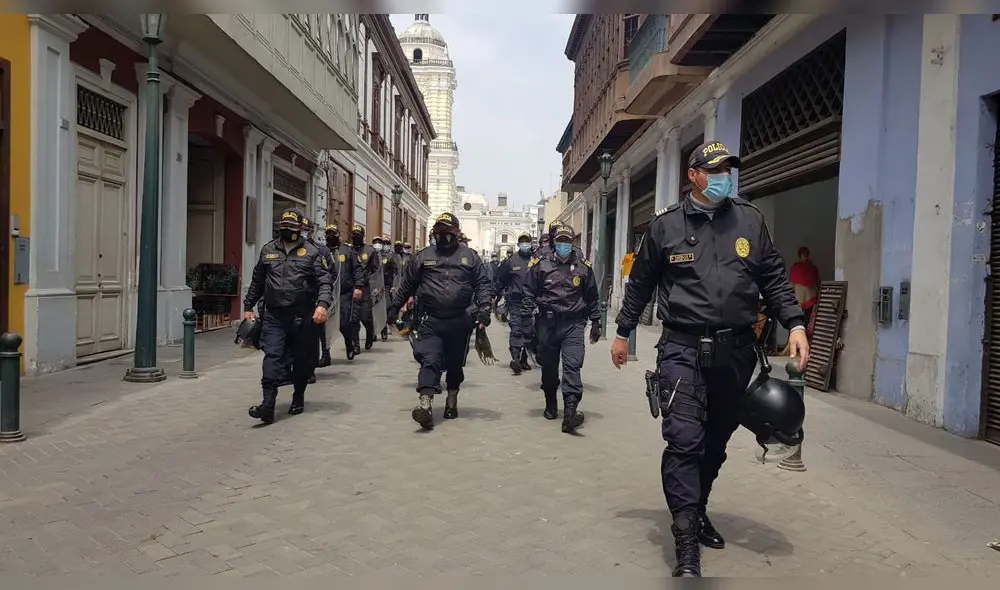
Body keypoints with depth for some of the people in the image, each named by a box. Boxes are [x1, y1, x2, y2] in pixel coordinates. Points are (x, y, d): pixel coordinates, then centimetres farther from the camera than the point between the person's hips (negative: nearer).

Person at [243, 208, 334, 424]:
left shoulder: (311, 253, 1)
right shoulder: (268, 250, 11)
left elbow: (325, 281, -6)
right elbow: (257, 282, 20)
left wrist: (323, 303, -22)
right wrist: (248, 306, 19)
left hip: (302, 317, -1)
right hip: (274, 317, 2)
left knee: (302, 359, 9)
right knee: (272, 357, -10)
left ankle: (298, 398, 28)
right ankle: (267, 404, -16)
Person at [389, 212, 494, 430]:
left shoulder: (469, 256, 6)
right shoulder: (423, 257, 8)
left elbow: (483, 283, 5)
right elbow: (406, 284, 16)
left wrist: (484, 308, -9)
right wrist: (395, 308, 19)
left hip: (459, 322, 1)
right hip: (430, 321, -1)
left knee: (455, 363, 13)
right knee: (430, 360, -15)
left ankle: (452, 401, 31)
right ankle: (425, 405, -24)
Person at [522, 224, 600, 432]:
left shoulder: (583, 266, 7)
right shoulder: (540, 264, 3)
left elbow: (592, 297, 13)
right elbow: (529, 292, 6)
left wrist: (595, 322, 13)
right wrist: (526, 318, 0)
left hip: (573, 324, -1)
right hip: (548, 322, 1)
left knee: (572, 365, -13)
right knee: (548, 366, 11)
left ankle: (570, 411, -20)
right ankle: (550, 405, 31)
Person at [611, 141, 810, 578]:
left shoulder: (750, 220, 9)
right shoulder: (666, 225, 3)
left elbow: (774, 278, 11)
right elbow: (640, 283, 11)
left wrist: (794, 324, -2)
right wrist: (622, 332, 15)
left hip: (736, 350, 3)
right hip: (683, 348, -3)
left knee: (717, 439, 15)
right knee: (684, 440, -13)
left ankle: (697, 511, 36)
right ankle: (687, 542, -8)